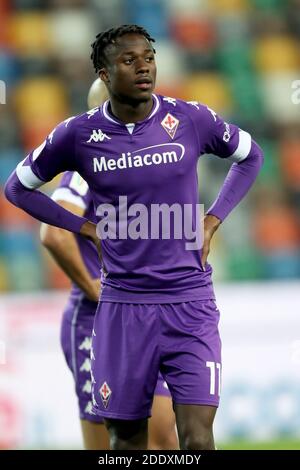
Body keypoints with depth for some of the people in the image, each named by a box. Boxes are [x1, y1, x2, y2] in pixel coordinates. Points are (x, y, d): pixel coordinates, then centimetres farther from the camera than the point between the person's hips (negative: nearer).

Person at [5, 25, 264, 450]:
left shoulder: (192, 120, -3)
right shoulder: (78, 135, -2)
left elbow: (250, 157, 16)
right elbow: (18, 188, 13)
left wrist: (213, 220, 6)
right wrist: (87, 228, 4)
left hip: (190, 302, -1)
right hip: (123, 304, 1)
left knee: (197, 438, -10)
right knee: (126, 438, 8)